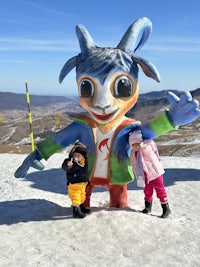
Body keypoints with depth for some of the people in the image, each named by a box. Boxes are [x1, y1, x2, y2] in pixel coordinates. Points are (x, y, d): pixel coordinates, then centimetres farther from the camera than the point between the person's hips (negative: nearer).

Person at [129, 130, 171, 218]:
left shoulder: (146, 147, -15)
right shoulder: (133, 153, -3)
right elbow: (135, 167, 2)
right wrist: (139, 178, 1)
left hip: (155, 172, -5)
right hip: (146, 175, 5)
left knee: (160, 190, 0)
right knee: (147, 191, 18)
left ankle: (166, 208, 11)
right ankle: (148, 207, 36)